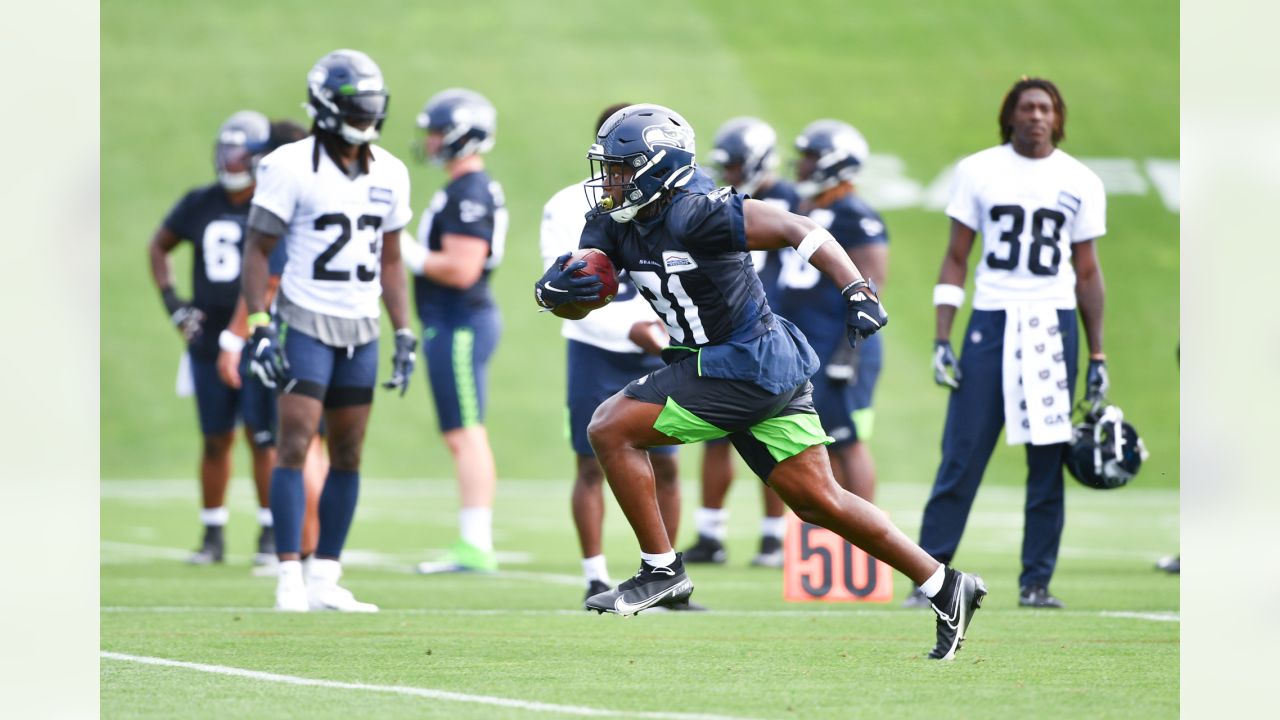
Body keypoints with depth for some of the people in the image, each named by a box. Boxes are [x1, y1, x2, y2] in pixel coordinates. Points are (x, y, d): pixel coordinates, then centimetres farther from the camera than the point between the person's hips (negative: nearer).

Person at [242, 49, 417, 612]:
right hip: (306, 325, -6)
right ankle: (289, 579, -11)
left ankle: (325, 580, 11)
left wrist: (405, 334, 11)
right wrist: (259, 327, -15)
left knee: (348, 455, 6)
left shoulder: (388, 175, 7)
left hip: (361, 330, 6)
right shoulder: (292, 168, -10)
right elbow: (258, 249, -7)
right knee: (295, 444, -12)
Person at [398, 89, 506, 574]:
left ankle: (474, 546, -10)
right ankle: (476, 542, 15)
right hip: (453, 324, 11)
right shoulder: (468, 190, 16)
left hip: (460, 326, -11)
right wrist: (411, 253, 14)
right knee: (463, 437, 12)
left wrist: (407, 253, -14)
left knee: (466, 435, -9)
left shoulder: (469, 195, -17)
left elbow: (461, 269, -23)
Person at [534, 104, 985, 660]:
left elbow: (795, 229, -21)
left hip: (745, 367, -9)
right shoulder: (613, 227, 6)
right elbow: (576, 304, 5)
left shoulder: (695, 216, -19)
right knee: (818, 501, 12)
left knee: (611, 430, -10)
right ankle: (945, 587, 18)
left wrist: (857, 291, -30)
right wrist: (554, 290, -19)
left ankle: (661, 570, -3)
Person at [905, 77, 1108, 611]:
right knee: (961, 456, -5)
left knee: (1048, 462, 2)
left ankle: (1036, 582, 9)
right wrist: (942, 339, -1)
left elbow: (1087, 271, 12)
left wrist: (1098, 356, 9)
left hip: (1053, 326, 1)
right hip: (991, 320, -1)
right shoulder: (979, 172, 4)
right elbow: (956, 259, 7)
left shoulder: (1080, 183, 7)